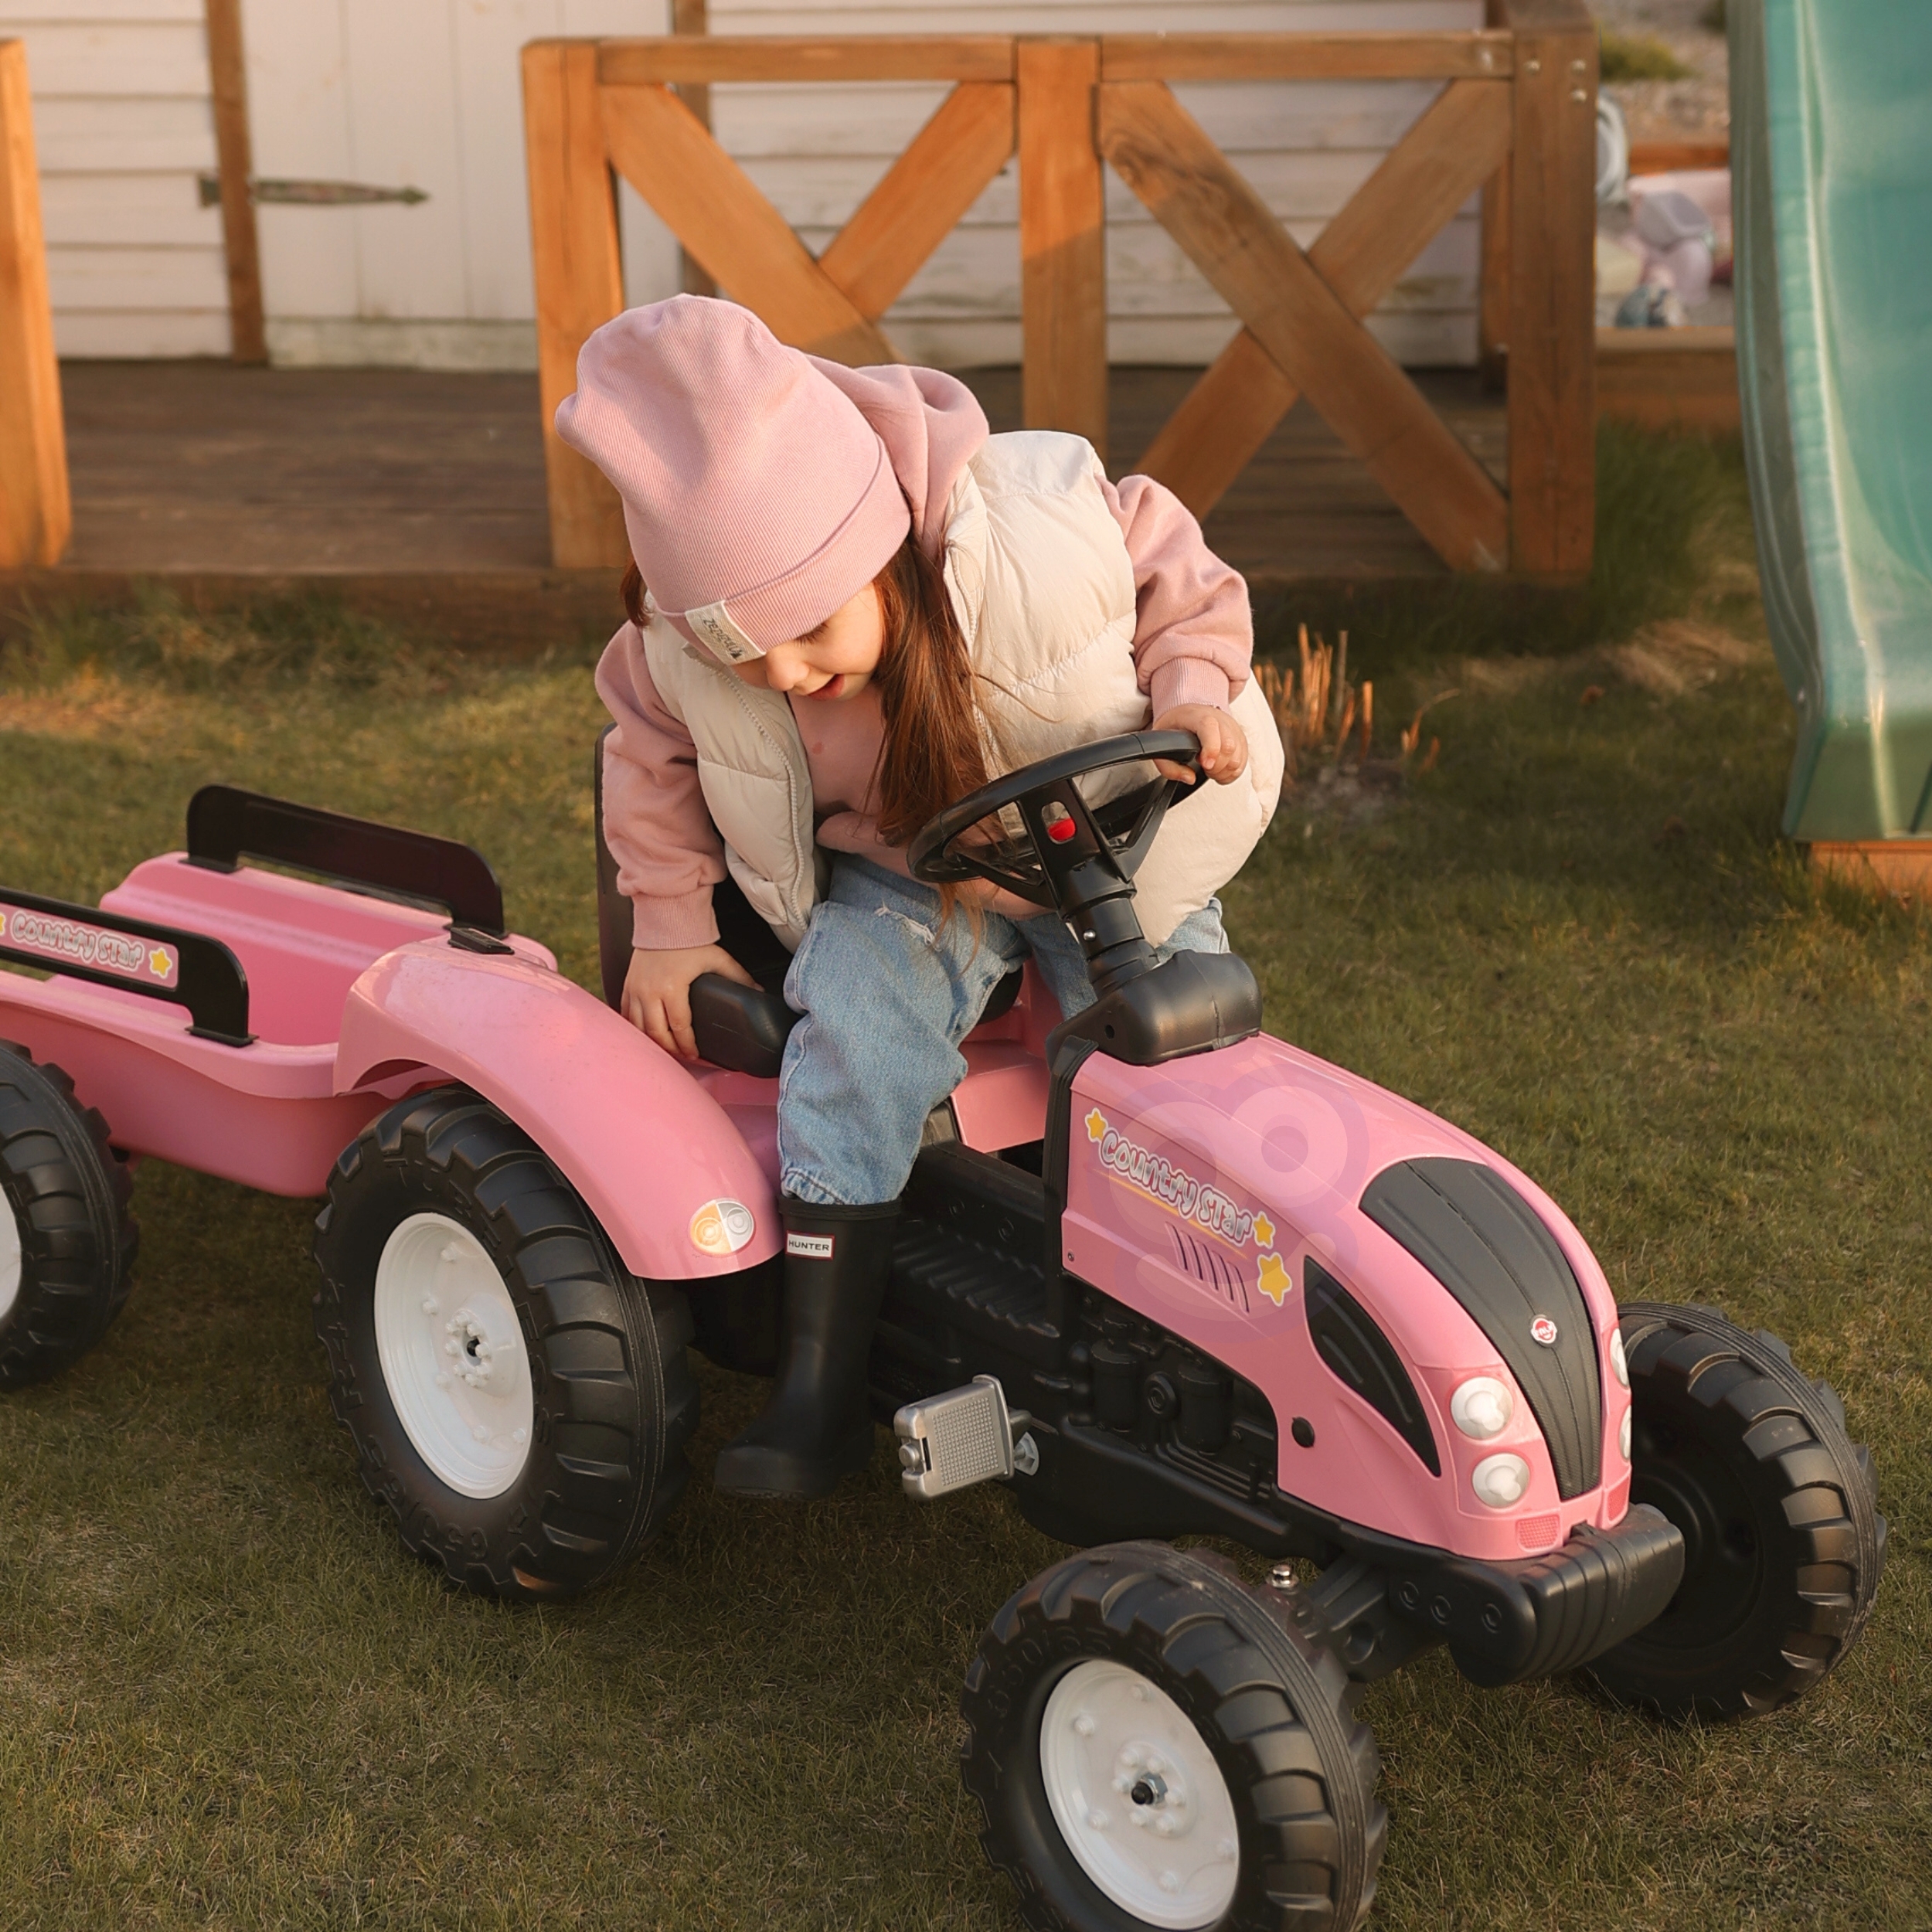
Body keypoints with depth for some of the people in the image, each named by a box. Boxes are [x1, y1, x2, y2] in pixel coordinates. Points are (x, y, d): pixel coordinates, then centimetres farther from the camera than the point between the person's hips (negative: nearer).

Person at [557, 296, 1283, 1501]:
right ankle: (821, 1386, -19)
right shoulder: (685, 651, -21)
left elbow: (1193, 596, -11)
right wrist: (671, 928, 2)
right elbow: (654, 753, 3)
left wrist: (1192, 702, -29)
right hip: (898, 873, 1)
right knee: (854, 1036, -25)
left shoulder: (1042, 534, -31)